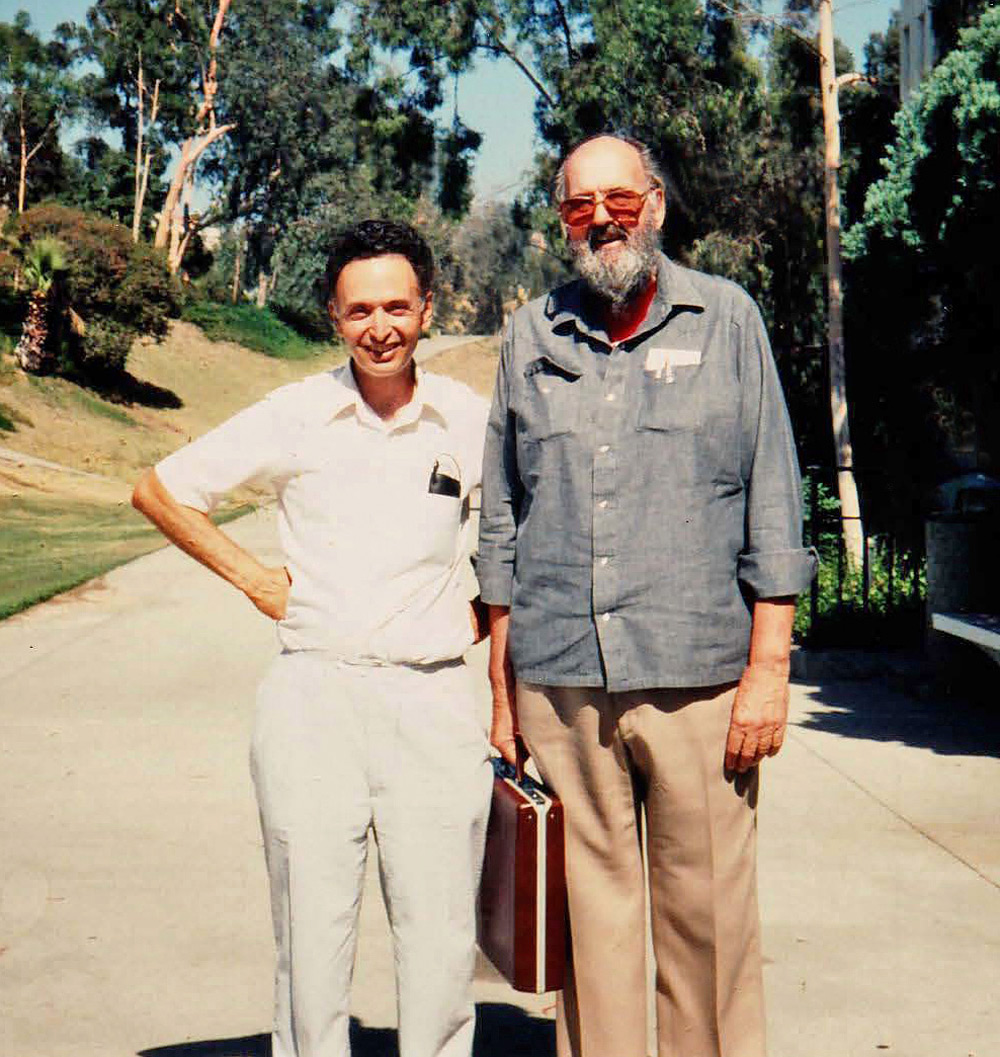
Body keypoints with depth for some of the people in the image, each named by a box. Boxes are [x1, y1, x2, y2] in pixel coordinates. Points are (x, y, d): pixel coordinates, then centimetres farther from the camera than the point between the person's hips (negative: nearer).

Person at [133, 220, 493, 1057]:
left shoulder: (473, 421, 5)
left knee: (441, 939, 2)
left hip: (435, 699, 1)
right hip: (313, 696, 0)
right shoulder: (295, 416, 2)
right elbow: (160, 491, 11)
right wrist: (255, 578, 6)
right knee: (312, 931, 4)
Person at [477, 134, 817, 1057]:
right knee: (591, 908, 9)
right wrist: (502, 684, 11)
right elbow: (501, 522, 15)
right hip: (559, 680, 2)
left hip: (696, 674, -2)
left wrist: (769, 668, -3)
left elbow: (772, 503, 4)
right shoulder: (532, 336, 13)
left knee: (708, 910, 2)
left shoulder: (726, 318, 7)